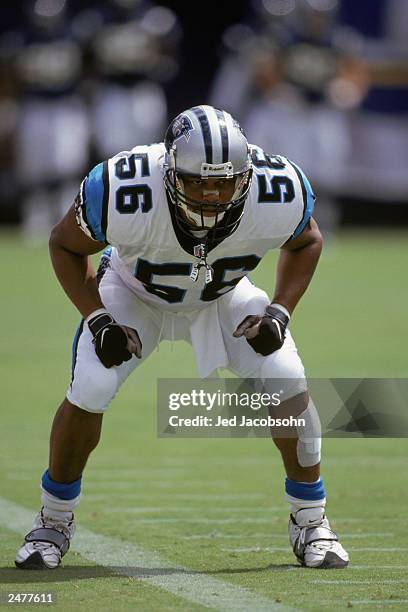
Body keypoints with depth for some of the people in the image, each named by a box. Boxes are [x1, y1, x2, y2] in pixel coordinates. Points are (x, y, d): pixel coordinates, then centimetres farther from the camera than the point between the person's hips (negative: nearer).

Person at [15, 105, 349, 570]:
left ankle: (310, 523, 4)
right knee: (88, 394, -19)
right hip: (134, 293, -1)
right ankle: (53, 522, 6)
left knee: (287, 385, -16)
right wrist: (98, 320, -24)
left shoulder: (277, 197, -34)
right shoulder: (124, 196, -39)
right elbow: (66, 245, -16)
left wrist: (279, 313, -19)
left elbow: (305, 242, -7)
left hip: (223, 297, 1)